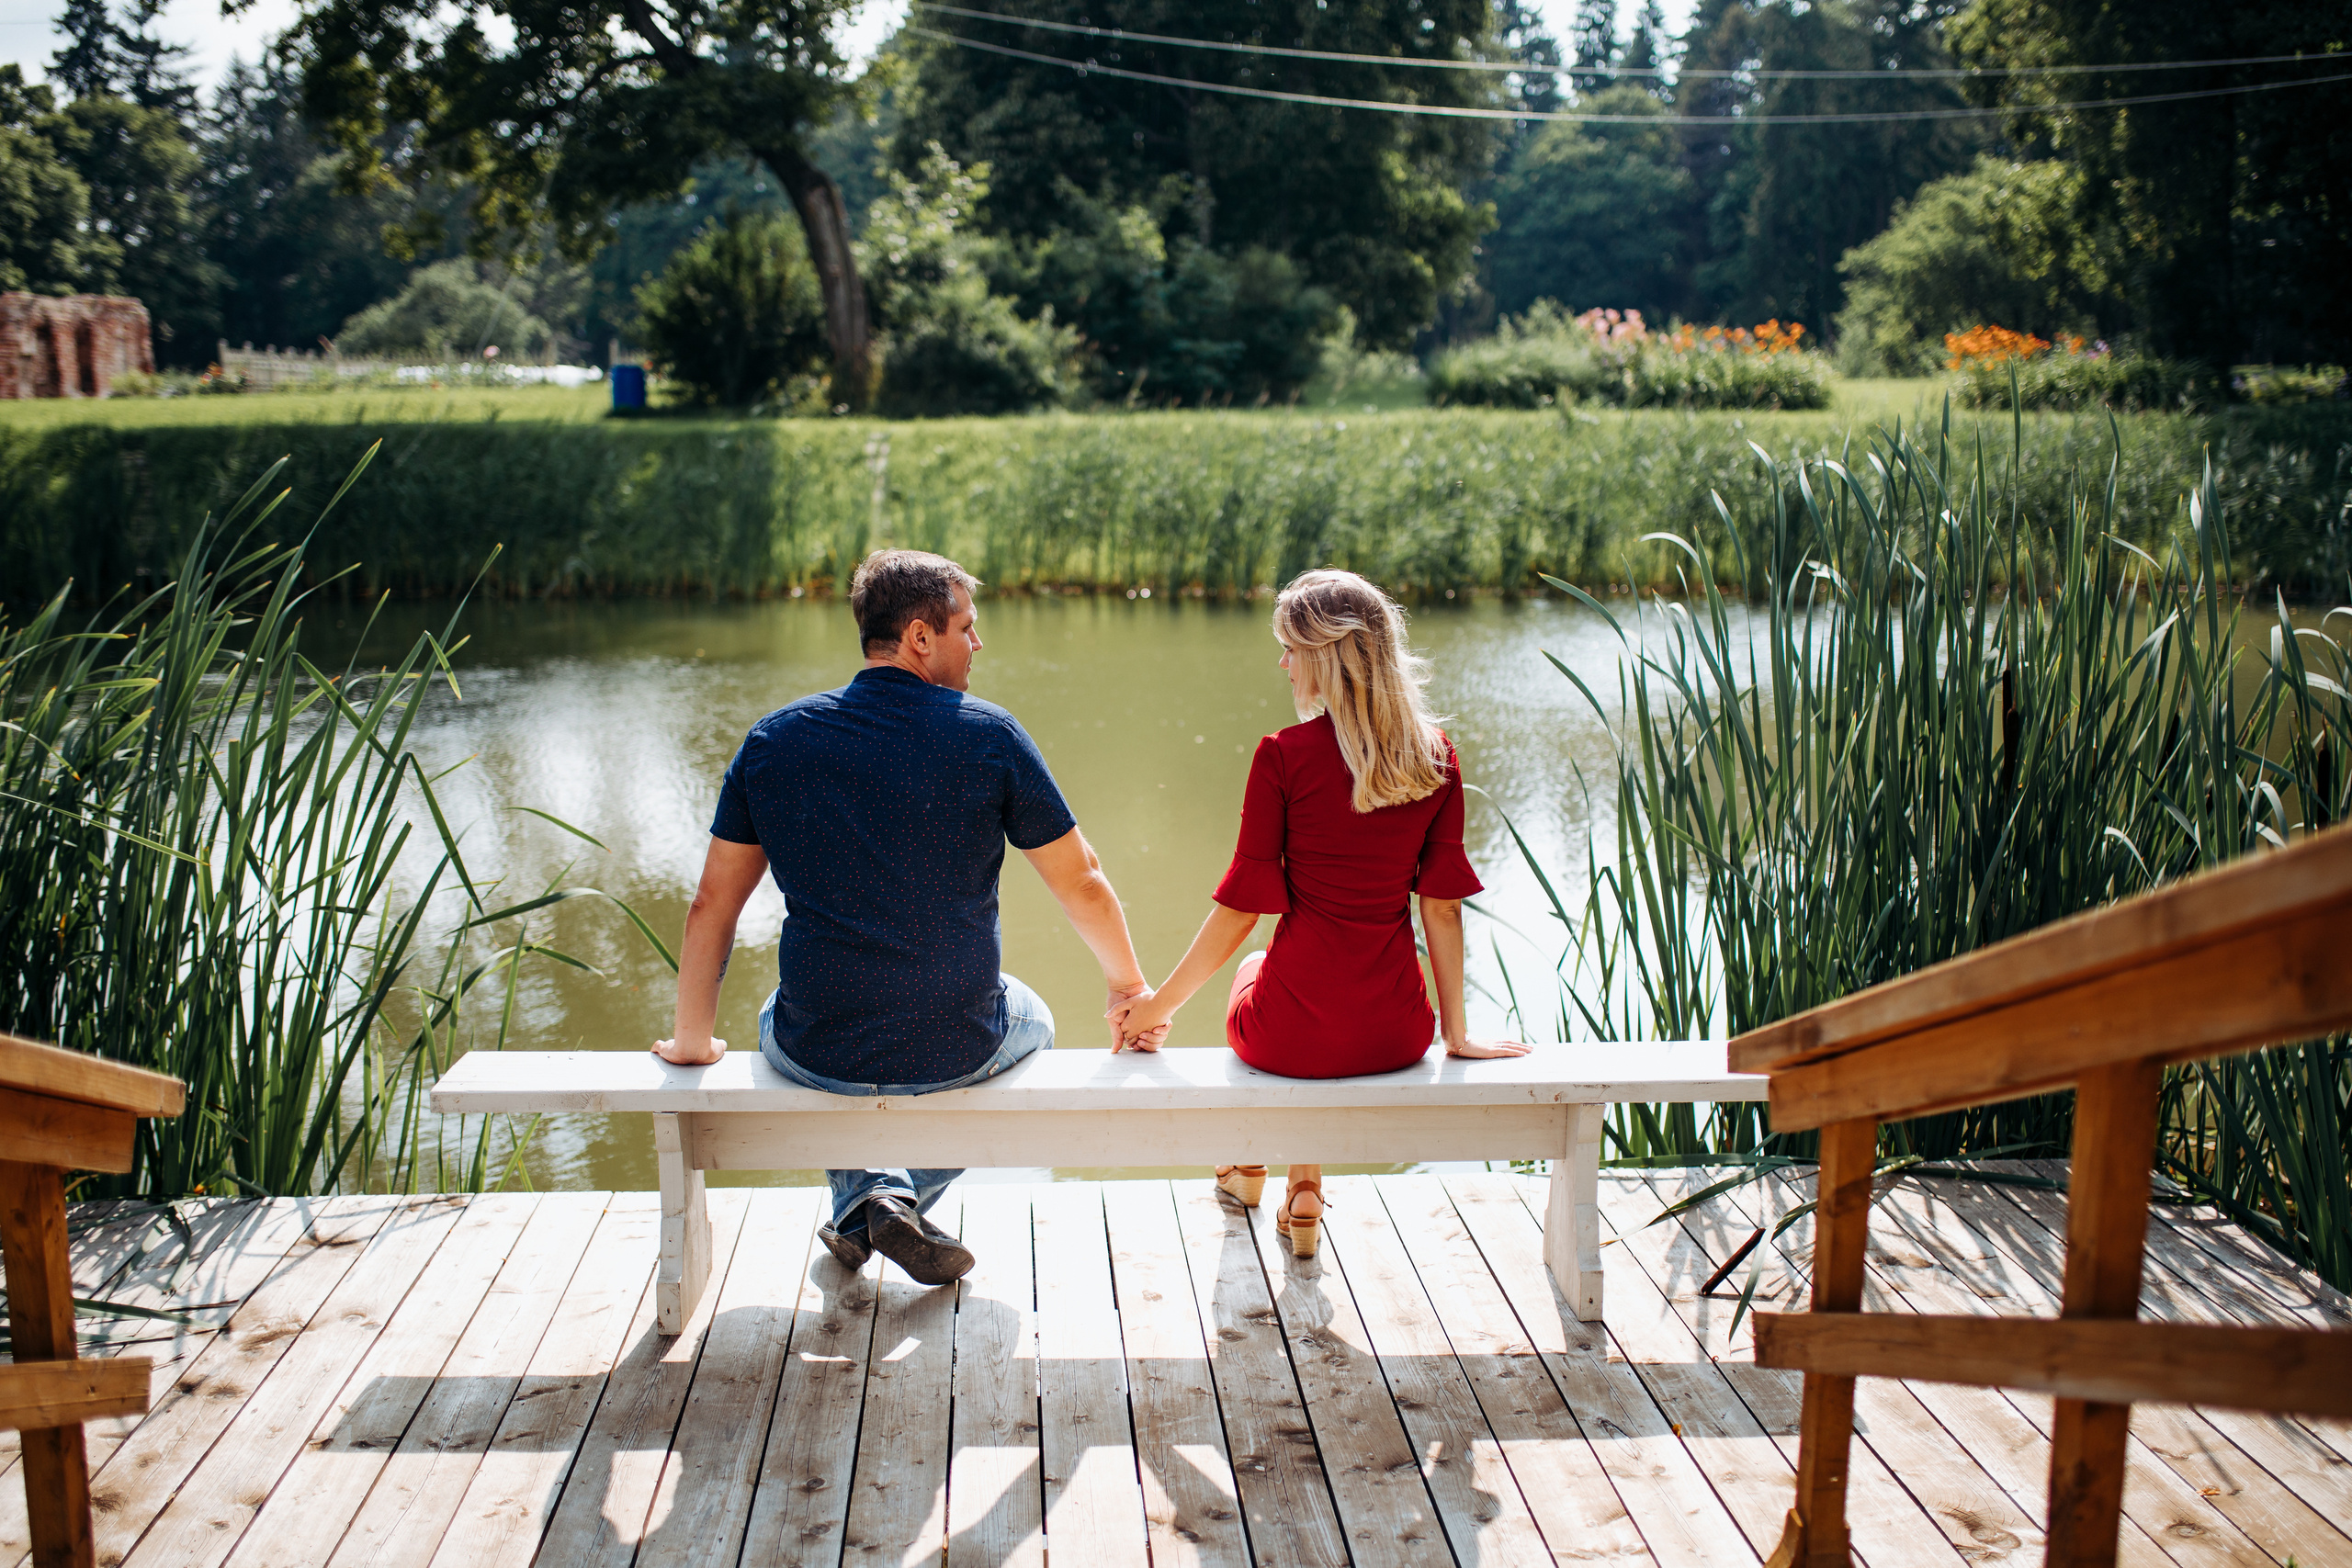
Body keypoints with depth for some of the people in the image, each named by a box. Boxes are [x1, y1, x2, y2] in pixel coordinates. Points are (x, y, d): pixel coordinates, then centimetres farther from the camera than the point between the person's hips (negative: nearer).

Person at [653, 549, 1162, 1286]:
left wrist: (692, 1042, 15)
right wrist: (1131, 990, 15)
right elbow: (1081, 885, -3)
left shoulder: (773, 741, -3)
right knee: (1030, 1017, 34)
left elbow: (711, 908, 1)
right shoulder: (988, 735, -10)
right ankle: (905, 1195, 14)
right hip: (958, 1052, -2)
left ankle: (862, 1195, 17)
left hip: (817, 1056, 2)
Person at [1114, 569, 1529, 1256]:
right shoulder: (1435, 757, -3)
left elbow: (1241, 908, -10)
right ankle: (1305, 1195, 37)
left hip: (1295, 1035, -3)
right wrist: (1456, 1031, 12)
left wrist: (1159, 1004, 2)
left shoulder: (1285, 756, -13)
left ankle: (1249, 1162, 50)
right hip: (1395, 1035, 3)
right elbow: (1441, 903, 2)